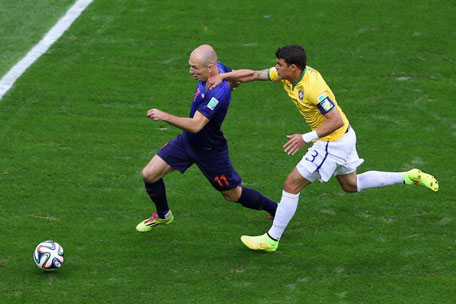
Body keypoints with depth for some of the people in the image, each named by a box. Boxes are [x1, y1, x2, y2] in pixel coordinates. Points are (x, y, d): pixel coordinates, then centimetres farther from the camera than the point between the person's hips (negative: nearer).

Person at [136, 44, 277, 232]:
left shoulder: (218, 92, -35)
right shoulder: (219, 68, -10)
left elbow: (196, 125, -40)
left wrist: (165, 117, -49)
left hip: (210, 150, -8)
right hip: (187, 140, 8)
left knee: (233, 194, 10)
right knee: (149, 174, 3)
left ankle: (275, 209, 35)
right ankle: (163, 215, 30)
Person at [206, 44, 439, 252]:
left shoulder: (313, 88, -30)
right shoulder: (287, 75, -4)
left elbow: (336, 121, -30)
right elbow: (253, 74, 4)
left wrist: (306, 138, -32)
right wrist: (222, 76, -6)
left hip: (333, 143, -10)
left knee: (292, 185, -3)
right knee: (351, 184, 25)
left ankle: (272, 240, 6)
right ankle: (410, 177, 22)